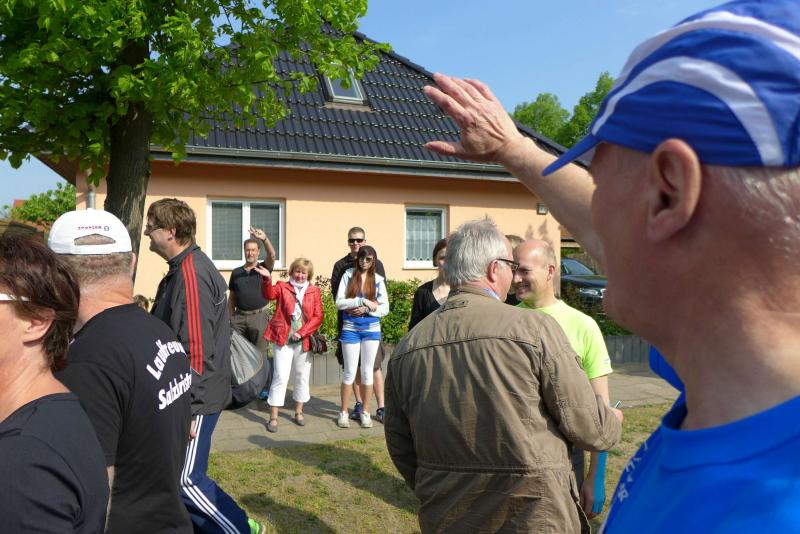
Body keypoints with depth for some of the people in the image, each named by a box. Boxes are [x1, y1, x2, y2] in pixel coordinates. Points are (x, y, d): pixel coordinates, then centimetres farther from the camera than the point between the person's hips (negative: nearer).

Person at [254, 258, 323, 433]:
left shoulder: (314, 291, 5)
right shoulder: (282, 287, 3)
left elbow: (318, 316, -1)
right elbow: (269, 295, -18)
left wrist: (302, 332, -12)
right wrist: (267, 279, -37)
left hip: (304, 341, 2)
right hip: (283, 339, -2)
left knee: (302, 376, 13)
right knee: (280, 376, -4)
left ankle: (299, 412, 29)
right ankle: (273, 417, 5)